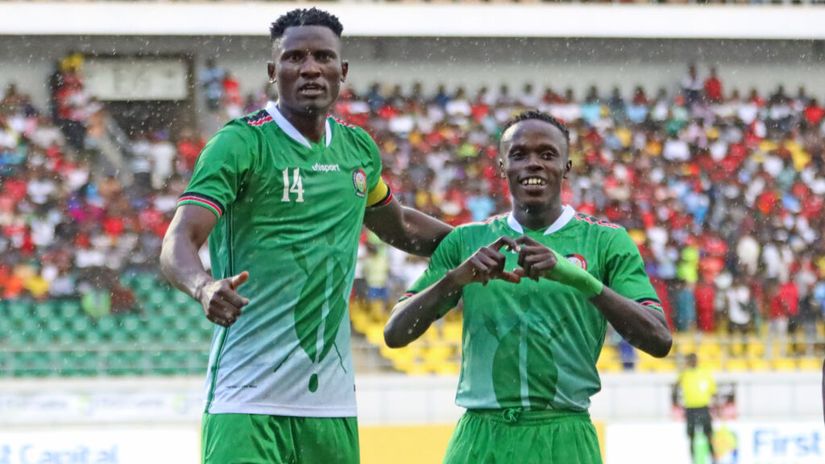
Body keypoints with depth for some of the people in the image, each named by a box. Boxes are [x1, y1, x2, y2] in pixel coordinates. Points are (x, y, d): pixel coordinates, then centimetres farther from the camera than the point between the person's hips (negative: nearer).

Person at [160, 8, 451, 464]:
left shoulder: (359, 149, 12)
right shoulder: (240, 143, -7)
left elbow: (401, 227, 33)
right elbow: (179, 243, -18)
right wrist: (205, 287, -38)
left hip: (331, 399, 6)